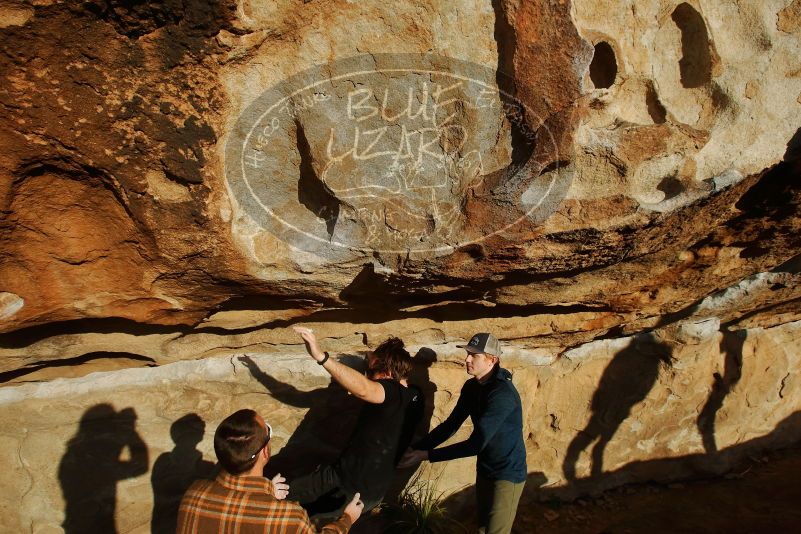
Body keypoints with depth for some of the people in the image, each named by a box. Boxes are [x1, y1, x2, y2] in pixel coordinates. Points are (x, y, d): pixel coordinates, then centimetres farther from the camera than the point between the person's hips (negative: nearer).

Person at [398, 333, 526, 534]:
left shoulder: (502, 393, -28)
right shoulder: (471, 387, -2)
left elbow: (476, 444, -31)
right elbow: (451, 425, 1)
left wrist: (427, 455, -30)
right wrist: (415, 448, -11)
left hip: (507, 473, -8)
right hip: (484, 470, 8)